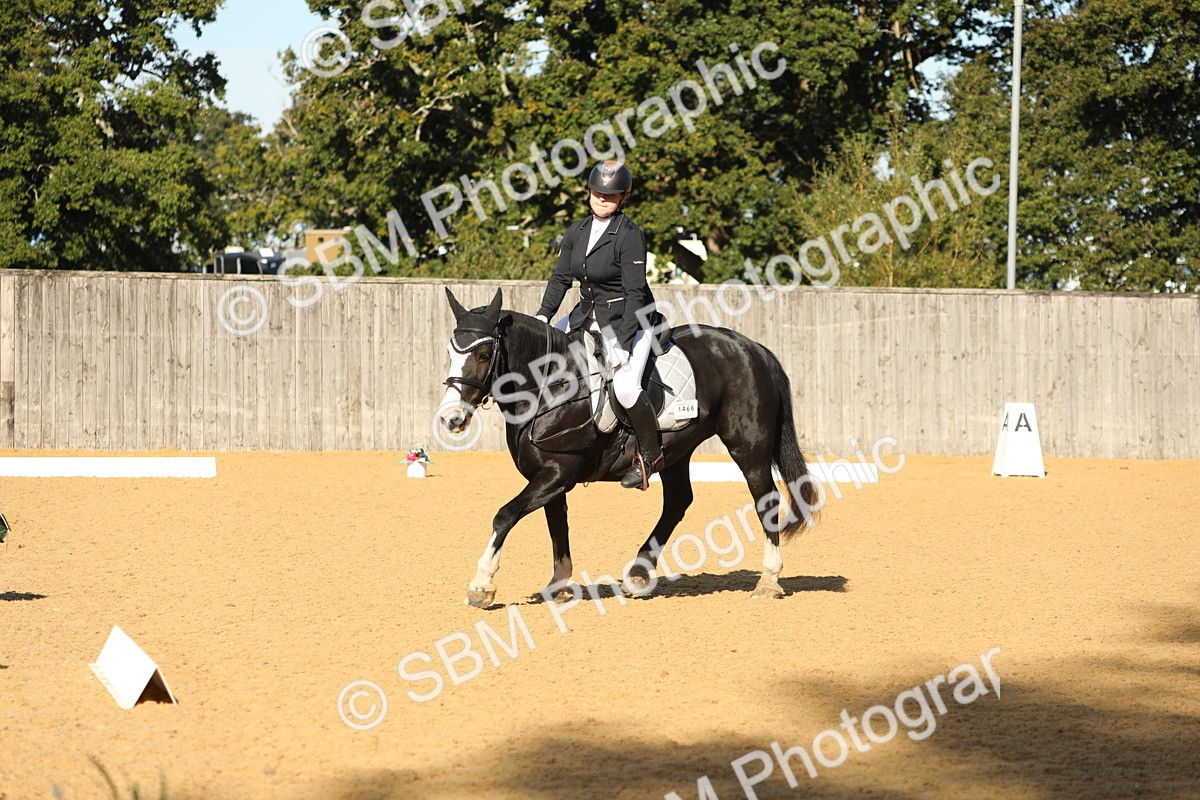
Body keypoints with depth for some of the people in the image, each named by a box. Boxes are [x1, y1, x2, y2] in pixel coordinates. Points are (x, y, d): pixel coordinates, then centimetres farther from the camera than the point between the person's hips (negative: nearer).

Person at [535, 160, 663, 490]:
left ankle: (651, 453, -5)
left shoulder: (630, 236, -17)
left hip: (630, 319, -8)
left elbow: (635, 293, -20)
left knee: (625, 386, -27)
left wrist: (622, 341, -26)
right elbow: (561, 277, 6)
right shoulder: (576, 233, 5)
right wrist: (543, 315, -11)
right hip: (587, 315, 8)